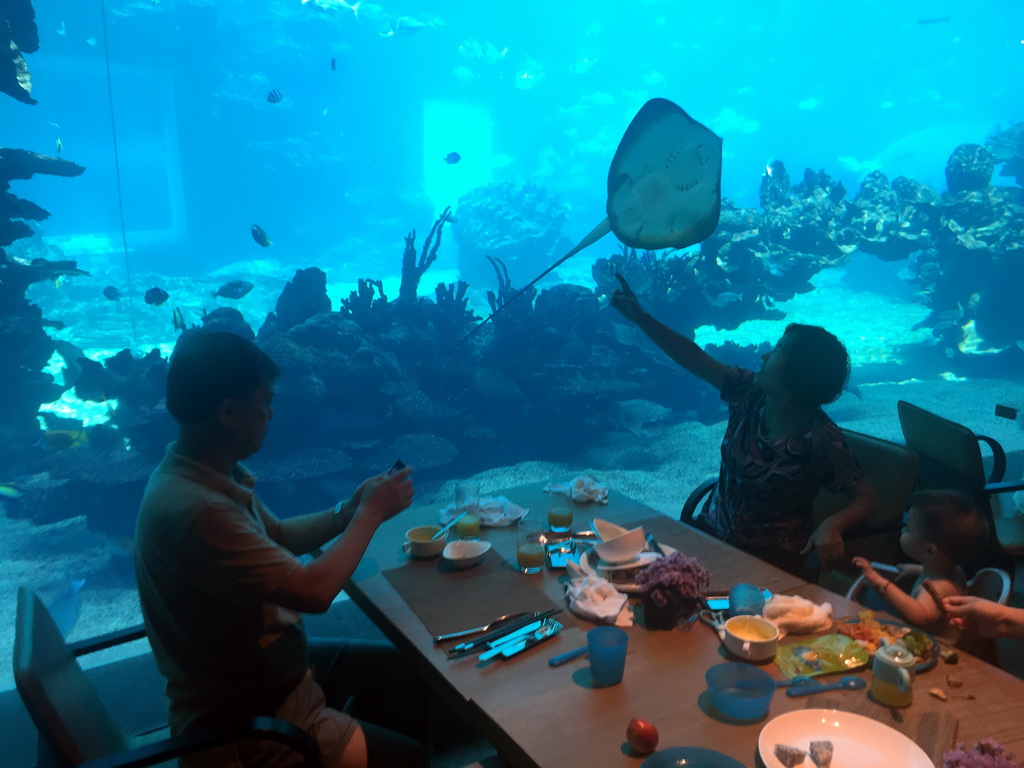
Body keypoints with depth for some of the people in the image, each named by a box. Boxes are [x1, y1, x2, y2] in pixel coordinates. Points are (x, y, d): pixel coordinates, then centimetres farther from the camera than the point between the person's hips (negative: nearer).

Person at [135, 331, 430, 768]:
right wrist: (370, 514, -15)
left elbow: (275, 538, 12)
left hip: (272, 665, 9)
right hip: (242, 722, -9)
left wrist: (347, 511, -4)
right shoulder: (194, 510, -35)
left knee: (421, 680, 14)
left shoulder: (204, 476, -4)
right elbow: (315, 591, -30)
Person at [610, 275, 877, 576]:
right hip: (710, 532, 5)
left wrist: (833, 525, -33)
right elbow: (695, 359, 0)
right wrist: (640, 317, -1)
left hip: (770, 558, -5)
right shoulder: (750, 393, -6)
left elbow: (866, 498, -12)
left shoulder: (822, 441, -20)